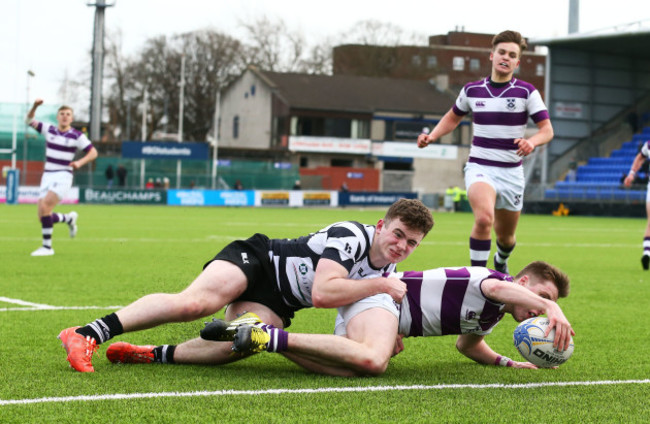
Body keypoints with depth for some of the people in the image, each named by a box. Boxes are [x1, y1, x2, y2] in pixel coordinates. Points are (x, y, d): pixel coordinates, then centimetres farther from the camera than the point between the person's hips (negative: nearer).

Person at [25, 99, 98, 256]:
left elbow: (93, 152, 0)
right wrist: (35, 106, -7)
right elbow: (29, 120, 11)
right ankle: (69, 218, 29)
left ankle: (47, 246, -16)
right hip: (47, 177, 5)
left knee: (44, 207, -25)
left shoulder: (77, 136, -3)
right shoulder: (49, 129, 9)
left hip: (63, 177, -5)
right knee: (42, 216, -2)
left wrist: (80, 162, -18)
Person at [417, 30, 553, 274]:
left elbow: (547, 129, -5)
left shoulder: (527, 92, -3)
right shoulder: (472, 90, 3)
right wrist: (432, 136, 4)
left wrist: (532, 142, -27)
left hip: (511, 172, 1)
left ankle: (501, 264, 49)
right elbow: (453, 117, 22)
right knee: (484, 218, -31)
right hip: (479, 168, -1)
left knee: (505, 237, 13)